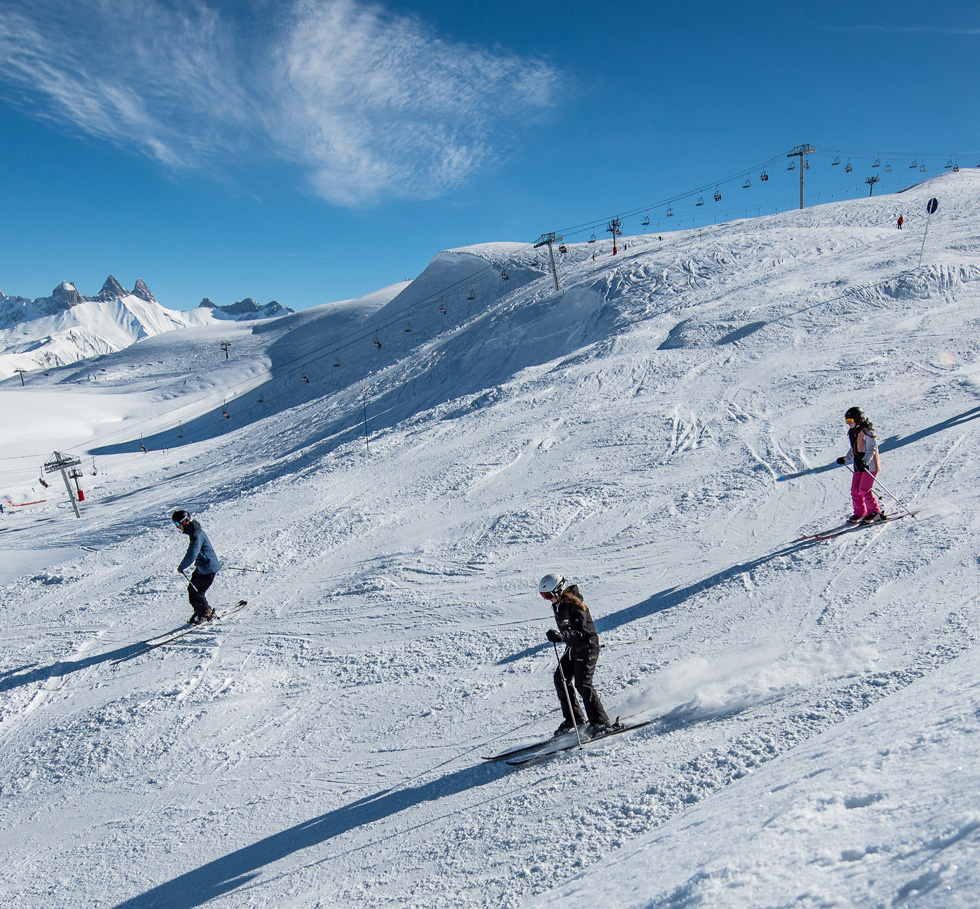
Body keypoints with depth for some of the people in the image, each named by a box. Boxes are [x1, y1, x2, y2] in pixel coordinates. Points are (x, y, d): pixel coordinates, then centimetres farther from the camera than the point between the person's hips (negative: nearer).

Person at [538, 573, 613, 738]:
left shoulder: (575, 605, -23)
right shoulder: (559, 605, 4)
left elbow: (580, 632, -30)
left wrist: (561, 636, -44)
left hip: (586, 647, -9)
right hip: (573, 648, 10)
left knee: (582, 684, -12)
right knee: (560, 679, 7)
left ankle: (600, 722, -4)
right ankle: (574, 719, 17)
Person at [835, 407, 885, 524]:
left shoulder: (867, 431, -14)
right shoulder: (852, 432, 13)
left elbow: (872, 448, -19)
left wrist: (865, 461, -32)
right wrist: (845, 459, 19)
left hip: (869, 465, -9)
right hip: (859, 466, 9)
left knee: (865, 490, -12)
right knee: (855, 490, 7)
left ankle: (875, 512, -2)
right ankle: (859, 513, 17)